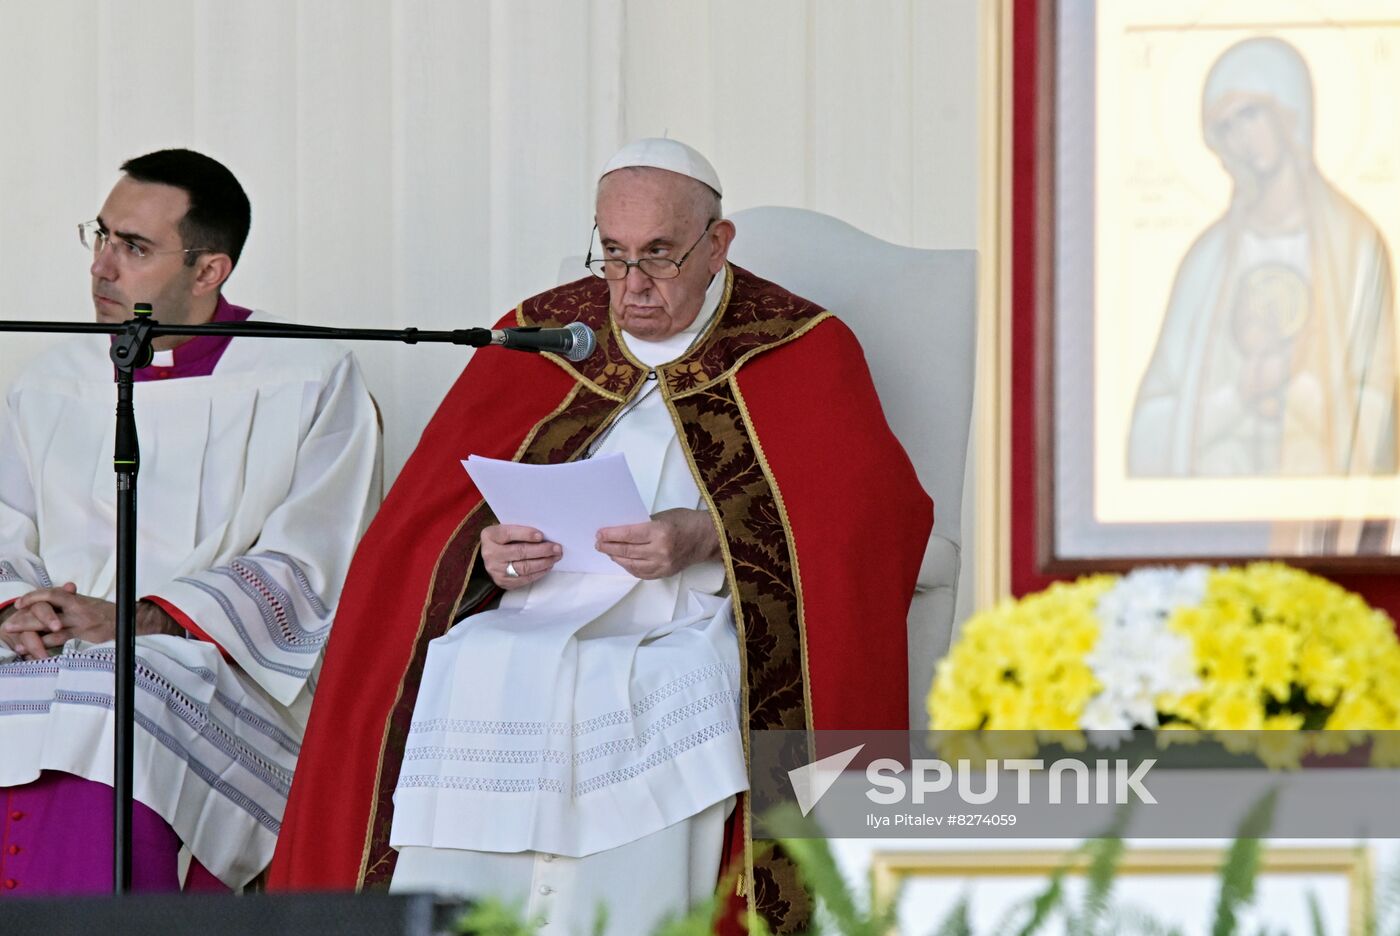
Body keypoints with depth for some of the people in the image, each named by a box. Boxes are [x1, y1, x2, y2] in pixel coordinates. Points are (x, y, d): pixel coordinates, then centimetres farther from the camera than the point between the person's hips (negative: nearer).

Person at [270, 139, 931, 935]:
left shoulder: (802, 351, 12)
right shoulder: (538, 337, 20)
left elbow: (878, 511, -1)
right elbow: (421, 521, 18)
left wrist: (707, 540, -14)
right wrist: (485, 552, -7)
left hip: (681, 638, -2)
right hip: (515, 636, 3)